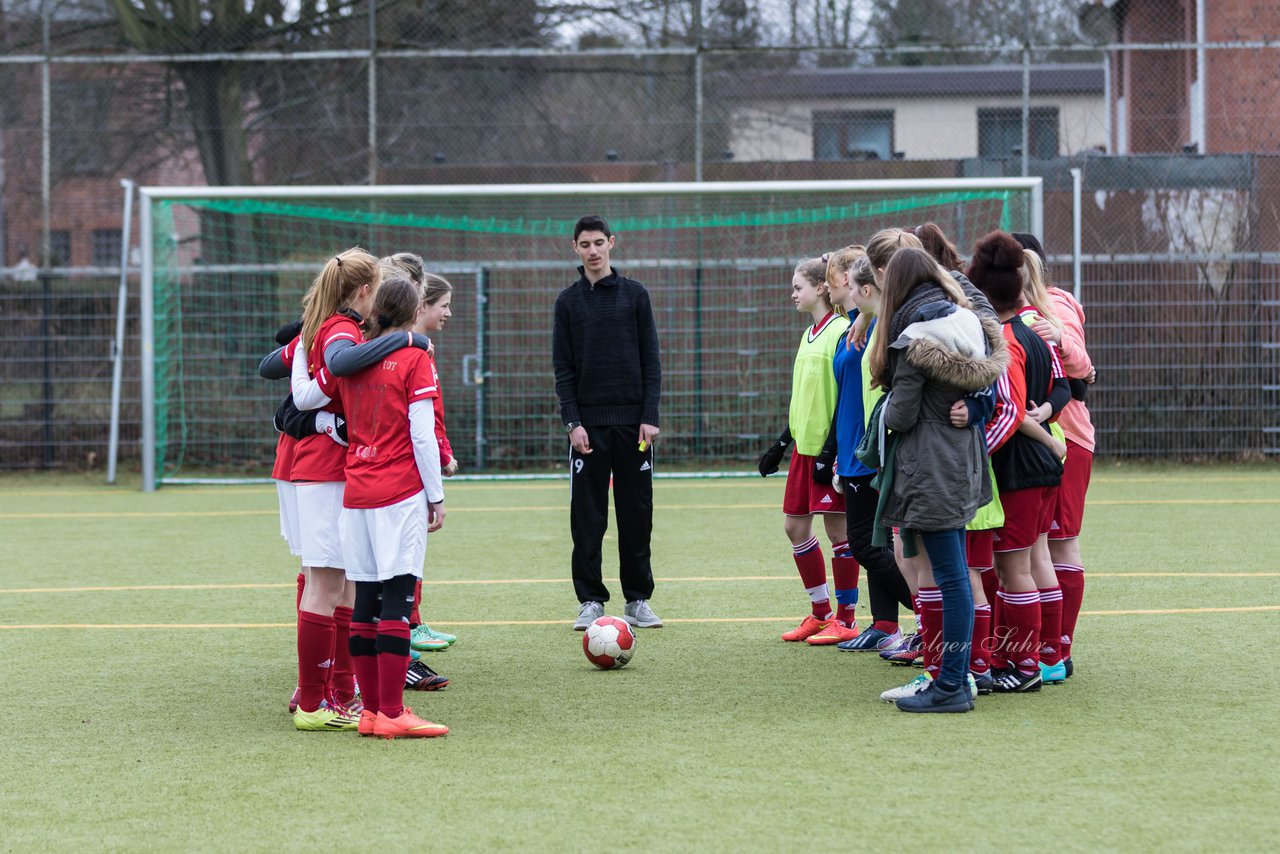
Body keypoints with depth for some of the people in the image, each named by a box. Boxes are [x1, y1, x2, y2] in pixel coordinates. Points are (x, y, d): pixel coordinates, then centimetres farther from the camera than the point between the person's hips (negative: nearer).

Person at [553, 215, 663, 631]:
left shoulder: (635, 294, 5)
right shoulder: (568, 301, 7)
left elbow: (651, 361, 4)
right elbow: (563, 368, 5)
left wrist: (650, 417, -5)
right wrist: (572, 422, -6)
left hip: (633, 422, 0)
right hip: (588, 424, 0)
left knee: (636, 514, 2)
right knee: (587, 516, -1)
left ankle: (638, 600, 11)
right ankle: (590, 601, 5)